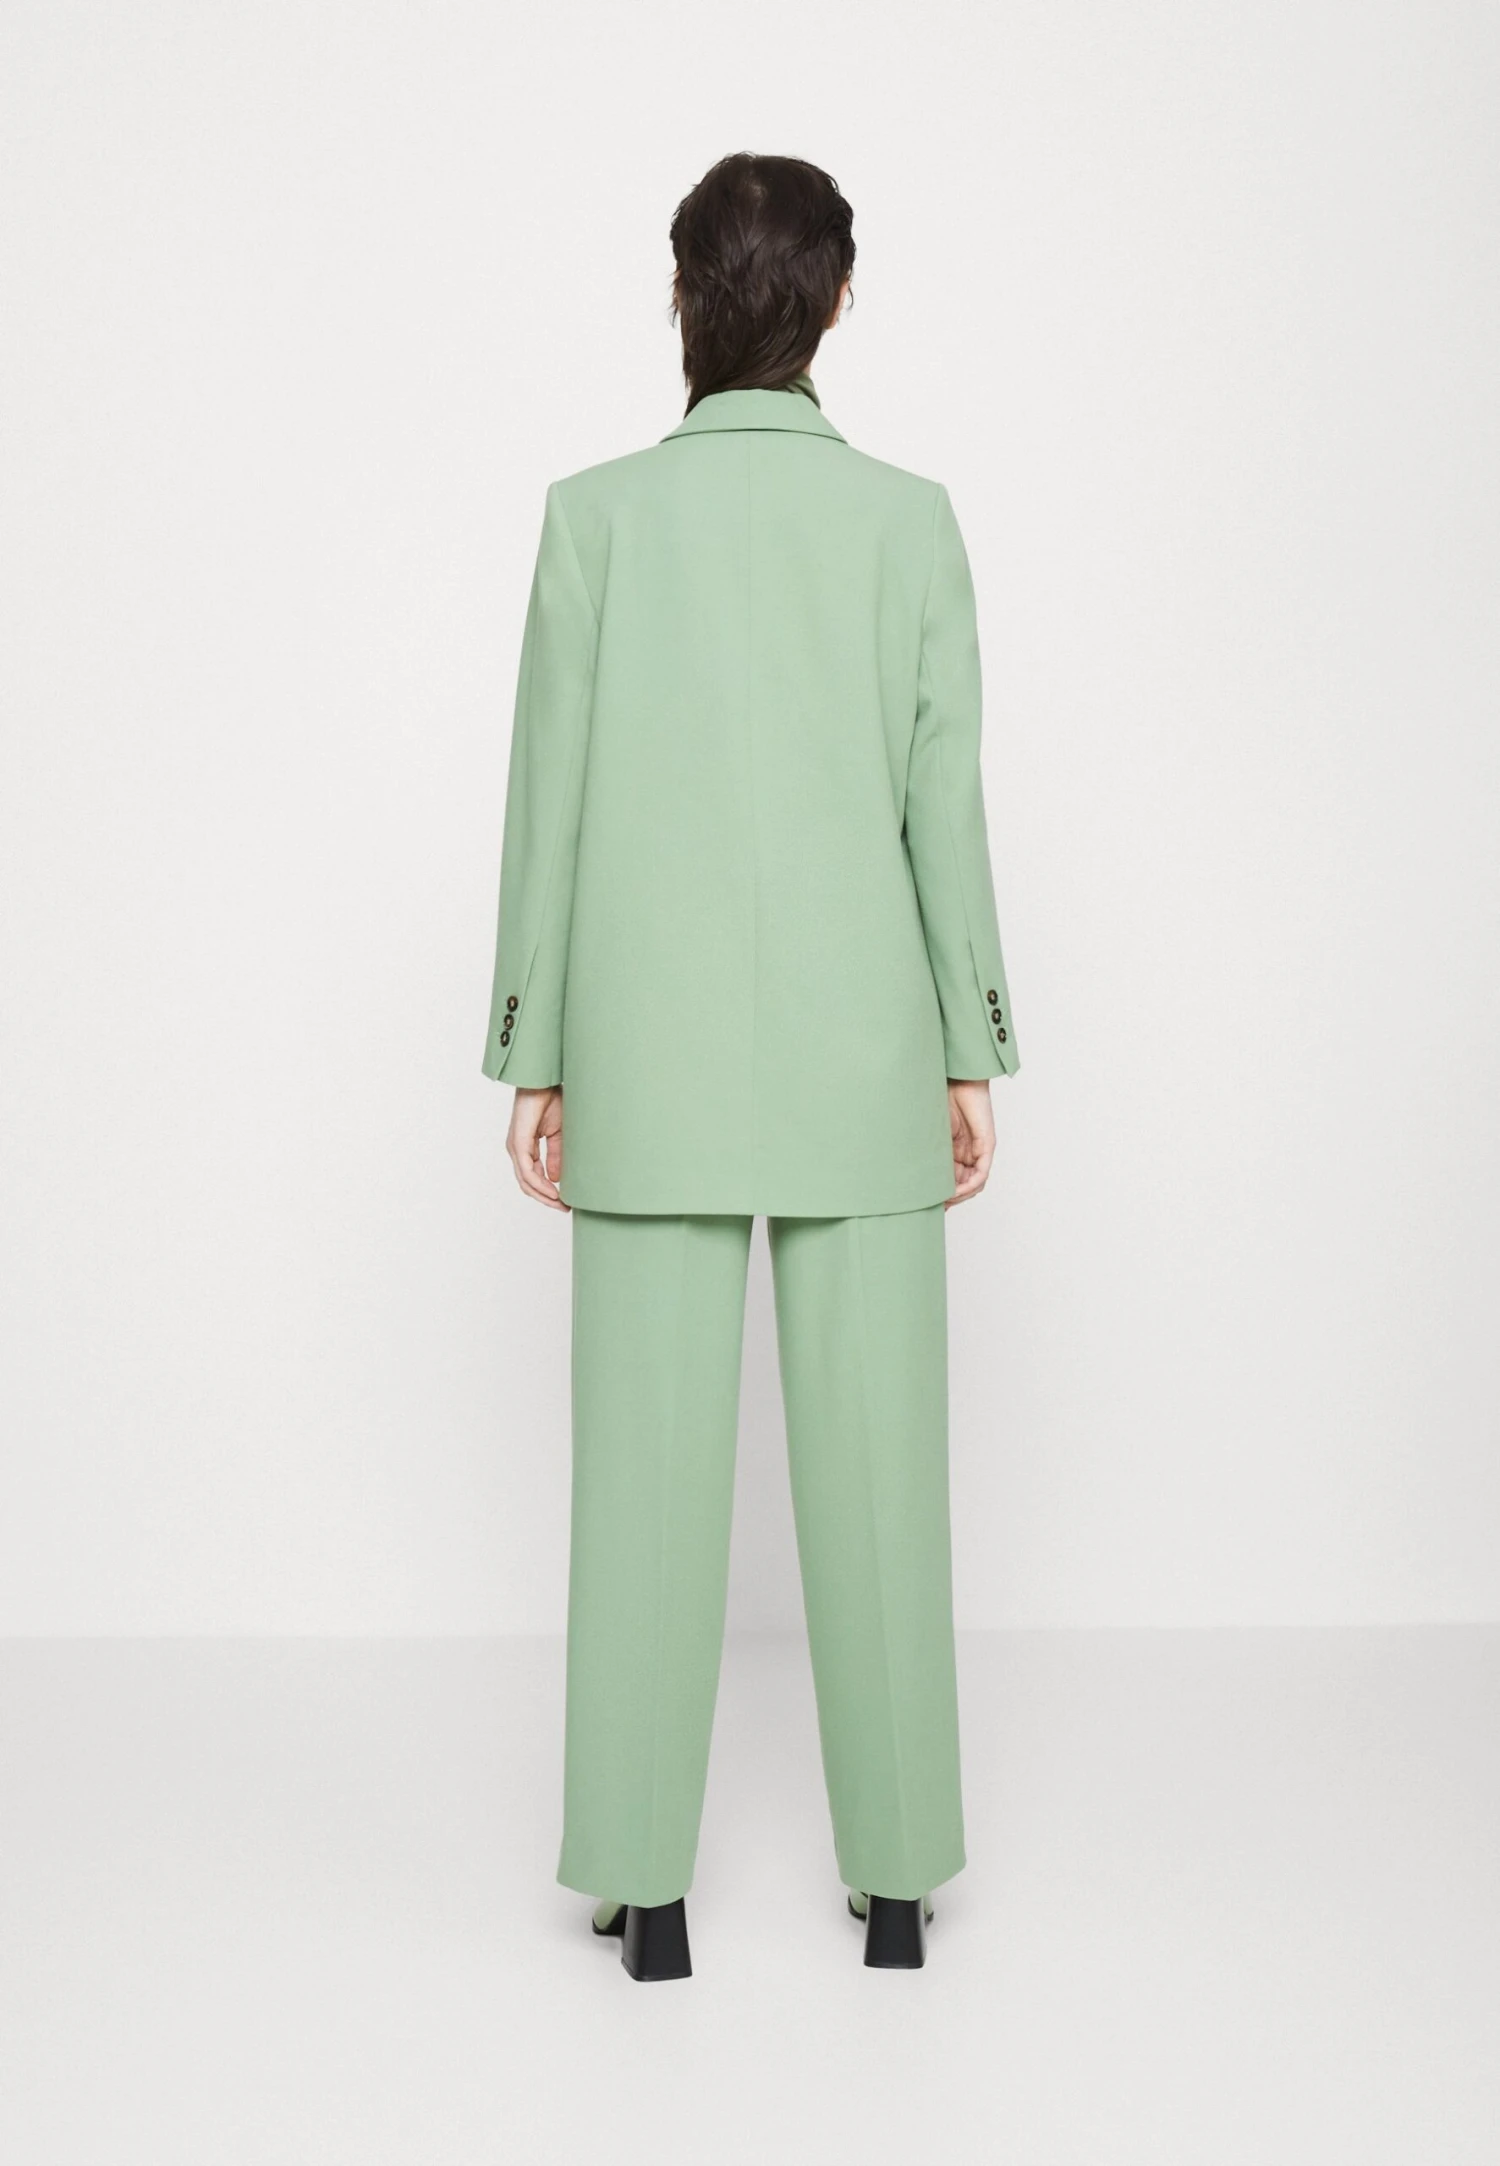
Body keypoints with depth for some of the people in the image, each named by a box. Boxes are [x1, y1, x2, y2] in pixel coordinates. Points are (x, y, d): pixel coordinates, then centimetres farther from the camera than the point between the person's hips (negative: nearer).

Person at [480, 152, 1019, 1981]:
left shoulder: (597, 515, -2)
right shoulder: (909, 518, 0)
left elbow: (552, 799, -2)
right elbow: (944, 805, -1)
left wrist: (535, 1060, 5)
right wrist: (972, 1054, 6)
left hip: (654, 1058, 0)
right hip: (858, 1052, 1)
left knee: (652, 1459, 6)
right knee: (874, 1458, 8)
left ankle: (645, 1883, 15)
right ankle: (896, 1869, 18)